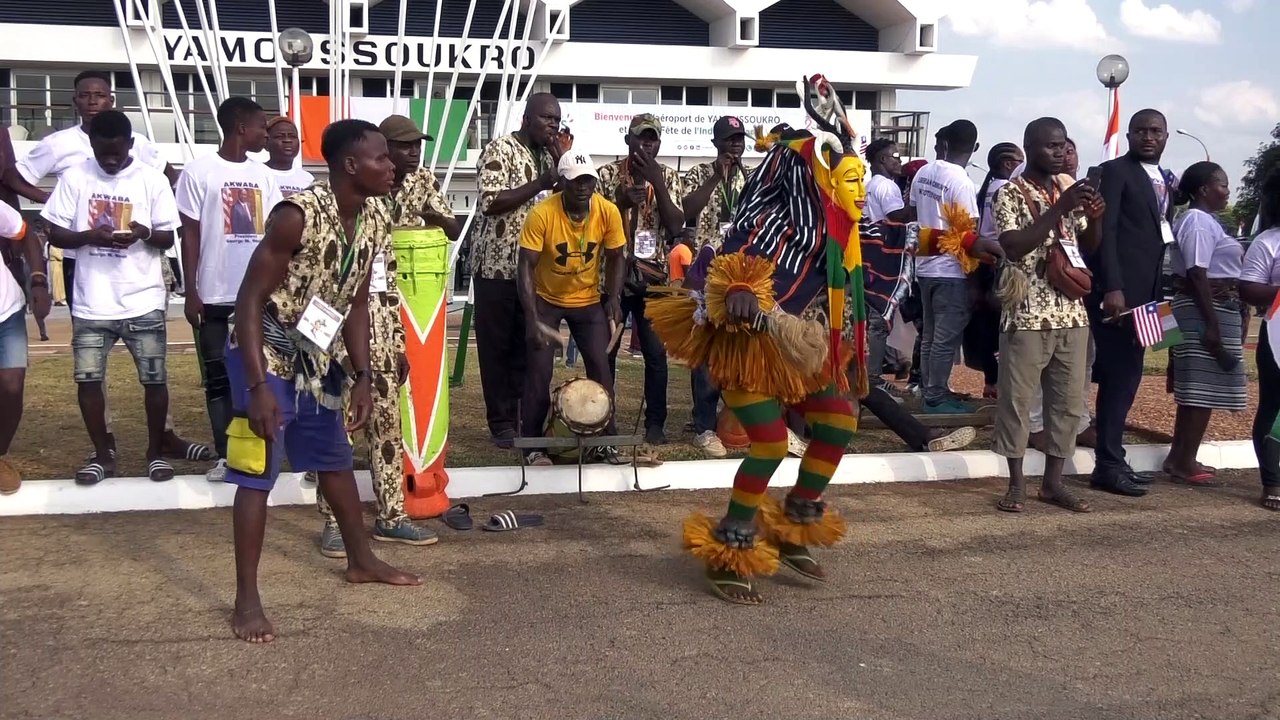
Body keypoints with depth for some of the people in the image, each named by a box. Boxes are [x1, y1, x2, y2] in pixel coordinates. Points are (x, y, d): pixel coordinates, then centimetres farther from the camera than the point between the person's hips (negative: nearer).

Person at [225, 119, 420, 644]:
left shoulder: (375, 220, -5)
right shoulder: (298, 215, -27)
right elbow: (250, 298, -23)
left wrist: (361, 376, 3)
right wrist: (258, 386, -27)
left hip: (318, 356, 8)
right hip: (266, 355, -8)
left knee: (336, 460, 19)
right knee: (257, 474, -5)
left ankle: (361, 561, 37)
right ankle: (247, 598, 5)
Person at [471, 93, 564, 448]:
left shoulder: (548, 155, 14)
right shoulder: (500, 149, -8)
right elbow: (490, 202, -19)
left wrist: (561, 157, 0)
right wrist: (540, 184, -20)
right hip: (498, 265, -6)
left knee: (528, 345, 9)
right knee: (496, 346, 1)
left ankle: (526, 417, 16)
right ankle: (501, 423, 7)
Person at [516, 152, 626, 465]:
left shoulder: (608, 212, -16)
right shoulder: (542, 214, -25)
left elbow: (615, 258, -1)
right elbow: (526, 267, -23)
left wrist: (614, 299, -14)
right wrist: (532, 318, -30)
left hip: (588, 300, 2)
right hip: (546, 299, -2)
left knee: (600, 367, -1)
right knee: (540, 370, -6)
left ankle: (608, 438, 13)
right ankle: (533, 446, 5)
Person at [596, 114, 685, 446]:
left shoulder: (669, 178, 4)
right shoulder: (608, 174, 1)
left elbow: (676, 226, -8)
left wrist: (656, 182, -14)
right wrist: (621, 201, -18)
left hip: (654, 276, 1)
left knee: (656, 351, 0)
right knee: (604, 349, 5)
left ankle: (655, 423, 9)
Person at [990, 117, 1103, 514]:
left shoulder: (1070, 189, 12)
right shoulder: (1009, 193, -6)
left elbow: (1088, 246, 15)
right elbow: (1014, 246, -20)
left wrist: (1096, 217, -6)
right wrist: (1061, 209, -22)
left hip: (1072, 313, 6)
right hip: (1027, 314, -6)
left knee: (1069, 400, 8)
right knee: (1016, 399, 0)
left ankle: (1053, 482, 18)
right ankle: (1017, 483, 11)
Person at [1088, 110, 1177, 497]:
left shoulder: (1166, 180, 19)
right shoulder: (1115, 171, -4)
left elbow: (1161, 234, 17)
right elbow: (1105, 229, -13)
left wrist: (1158, 292, 6)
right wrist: (1112, 288, -21)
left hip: (1144, 290, 8)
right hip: (1117, 289, -8)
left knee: (1125, 376, 9)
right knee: (1119, 375, -7)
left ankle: (1114, 460, 14)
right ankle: (1108, 465, -3)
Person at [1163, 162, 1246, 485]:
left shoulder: (1203, 219, 18)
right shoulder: (1198, 220, -14)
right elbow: (1197, 275, -22)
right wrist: (1212, 324, -25)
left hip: (1212, 310, 11)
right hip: (1206, 312, -11)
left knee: (1195, 388, 12)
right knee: (1202, 388, -7)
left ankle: (1178, 457, 18)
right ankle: (1185, 463, -3)